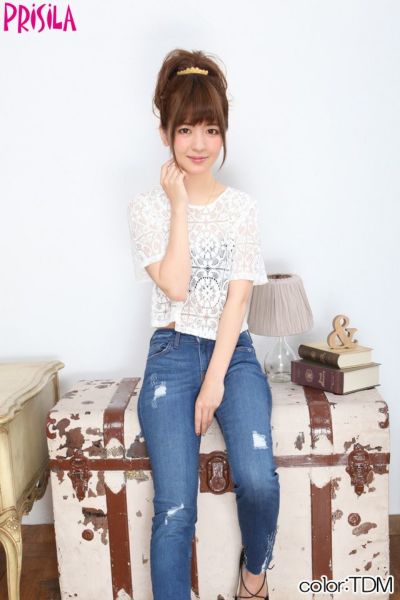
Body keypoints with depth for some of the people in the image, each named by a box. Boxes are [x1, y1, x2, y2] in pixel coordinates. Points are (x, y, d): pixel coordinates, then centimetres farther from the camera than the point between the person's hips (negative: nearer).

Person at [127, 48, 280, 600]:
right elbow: (174, 286, -10)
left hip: (233, 352, 1)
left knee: (258, 481, -20)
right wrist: (179, 204, -8)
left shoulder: (242, 206, 7)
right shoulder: (148, 206, 4)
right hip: (173, 353, -1)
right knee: (175, 506, -15)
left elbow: (238, 297, -2)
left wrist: (215, 381, -10)